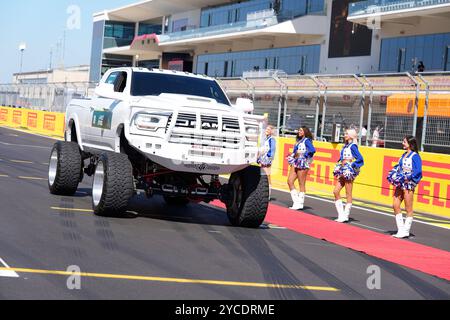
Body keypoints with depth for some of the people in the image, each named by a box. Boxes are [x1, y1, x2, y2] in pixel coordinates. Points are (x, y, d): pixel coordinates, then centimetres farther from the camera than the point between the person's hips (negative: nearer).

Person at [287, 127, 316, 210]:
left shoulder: (306, 140, -6)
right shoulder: (299, 141, 18)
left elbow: (313, 150, -21)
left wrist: (304, 155, -17)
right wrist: (293, 155, 4)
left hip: (302, 164, -9)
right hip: (295, 163, 9)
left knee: (302, 184, -2)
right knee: (290, 181, 2)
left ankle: (300, 204, 3)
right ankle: (296, 201, 8)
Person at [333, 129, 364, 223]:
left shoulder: (352, 146, -9)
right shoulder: (346, 146, 13)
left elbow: (360, 158, -17)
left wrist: (352, 165, -15)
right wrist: (340, 164, 7)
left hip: (348, 170, -9)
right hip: (342, 170, 9)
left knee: (348, 194, -2)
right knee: (336, 191, 5)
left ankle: (346, 215, 2)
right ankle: (341, 214, 10)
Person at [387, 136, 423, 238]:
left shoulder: (415, 156, -10)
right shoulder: (404, 155, 13)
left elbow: (418, 171, -17)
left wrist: (408, 178, -21)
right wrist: (394, 176, 5)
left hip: (409, 184, -8)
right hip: (400, 184, 8)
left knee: (408, 209, 0)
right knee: (395, 205, 5)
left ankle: (406, 231, 7)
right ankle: (401, 229, 13)